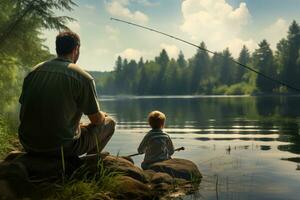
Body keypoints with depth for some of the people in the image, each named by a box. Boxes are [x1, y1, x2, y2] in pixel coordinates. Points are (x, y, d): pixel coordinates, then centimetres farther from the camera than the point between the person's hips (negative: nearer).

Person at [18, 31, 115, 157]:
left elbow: (23, 114, 12)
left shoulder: (34, 71, 5)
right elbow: (96, 120, -4)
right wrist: (102, 115, 21)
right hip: (62, 148, -6)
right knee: (109, 123, 14)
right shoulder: (83, 77, -12)